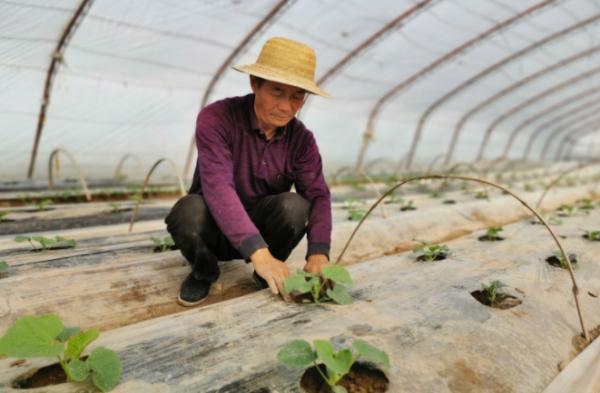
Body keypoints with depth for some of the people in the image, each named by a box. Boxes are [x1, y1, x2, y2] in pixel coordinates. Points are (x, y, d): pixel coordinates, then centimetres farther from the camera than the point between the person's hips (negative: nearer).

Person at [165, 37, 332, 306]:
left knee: (295, 204, -29)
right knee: (190, 211, -35)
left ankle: (269, 275, -2)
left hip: (260, 225, 2)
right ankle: (204, 271, -2)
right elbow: (217, 187, -35)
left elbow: (317, 195, -18)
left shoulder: (302, 140, -9)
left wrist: (318, 253, -37)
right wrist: (259, 253, -46)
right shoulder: (216, 118, -22)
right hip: (213, 228, -2)